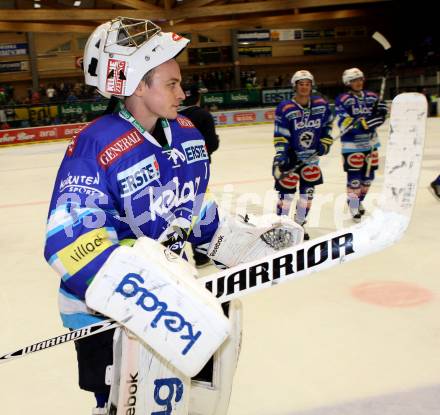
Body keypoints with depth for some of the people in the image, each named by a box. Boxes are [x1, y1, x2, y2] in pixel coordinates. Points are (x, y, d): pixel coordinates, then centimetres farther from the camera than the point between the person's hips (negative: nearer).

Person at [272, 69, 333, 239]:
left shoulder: (321, 104, -3)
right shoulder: (285, 108, -15)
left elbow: (327, 124, 13)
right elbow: (280, 137, -15)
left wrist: (325, 143, 4)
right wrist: (279, 158, -21)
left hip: (311, 156, 4)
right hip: (291, 156, -4)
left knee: (307, 192, 10)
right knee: (286, 192, -4)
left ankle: (299, 224, 25)